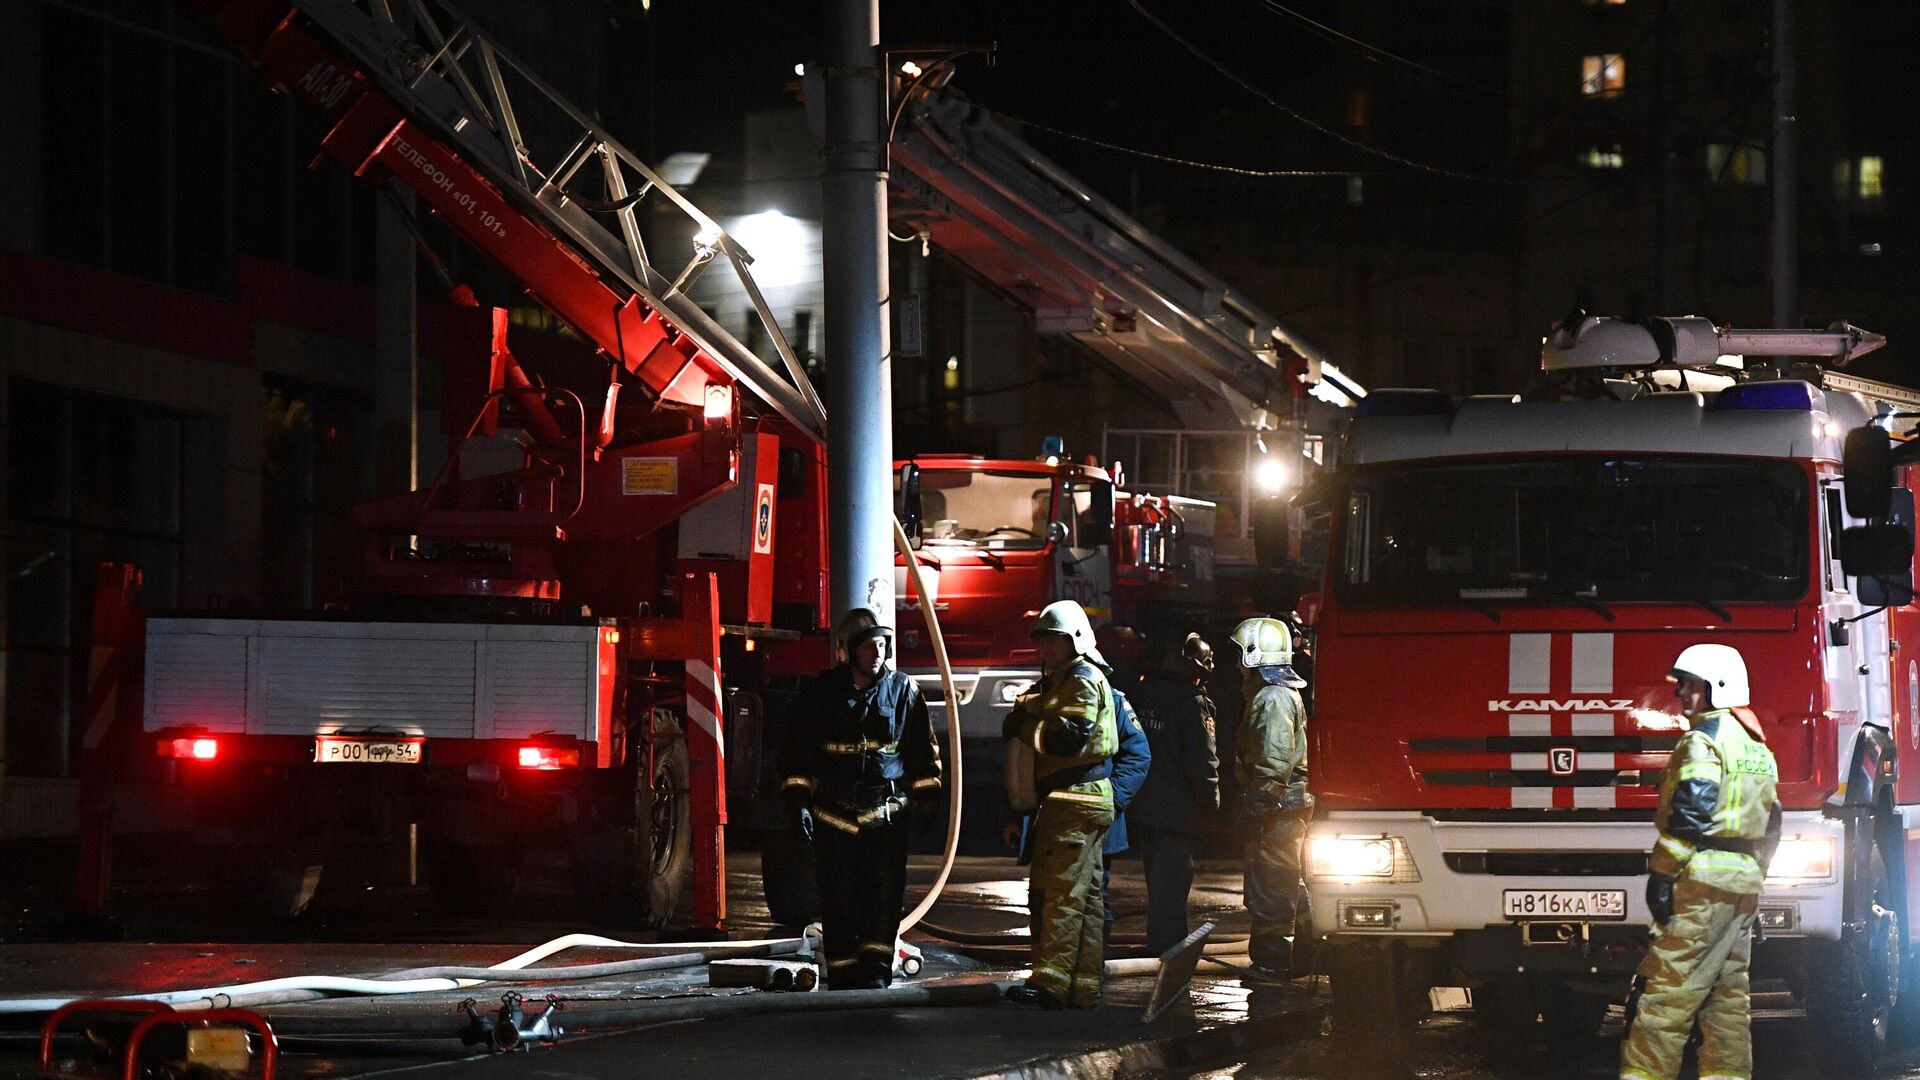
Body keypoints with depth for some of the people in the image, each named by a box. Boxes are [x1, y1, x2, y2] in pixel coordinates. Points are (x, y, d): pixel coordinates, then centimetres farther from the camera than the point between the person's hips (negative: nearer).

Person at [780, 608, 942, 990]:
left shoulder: (902, 690, 6)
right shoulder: (822, 692, 4)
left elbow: (923, 751, 13)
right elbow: (799, 748, 8)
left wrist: (927, 798, 9)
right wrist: (798, 798, 0)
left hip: (886, 812, 0)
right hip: (834, 812, 0)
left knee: (884, 895, -10)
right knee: (838, 900, 2)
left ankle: (875, 972, -10)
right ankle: (842, 979, 8)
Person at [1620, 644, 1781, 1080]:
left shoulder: (1706, 737, -9)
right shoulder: (1757, 746, 20)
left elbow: (1689, 811, -19)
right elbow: (1771, 824, 23)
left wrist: (1661, 872, -17)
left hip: (1704, 879, -9)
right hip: (1745, 881, 9)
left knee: (1668, 987, -11)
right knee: (1727, 991, 8)